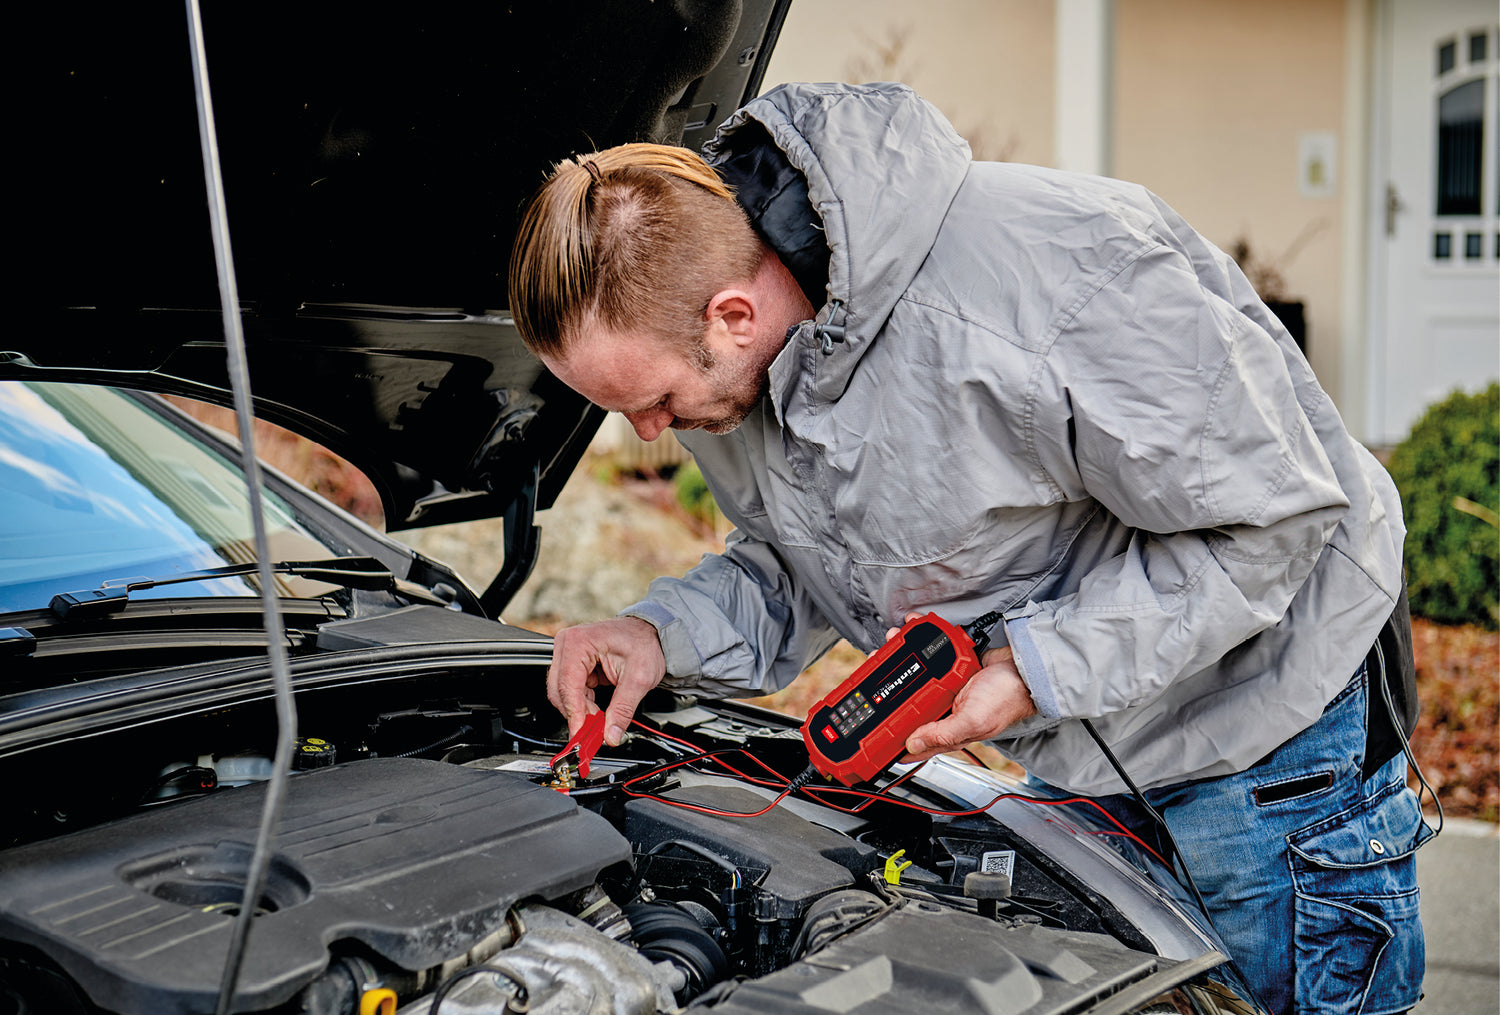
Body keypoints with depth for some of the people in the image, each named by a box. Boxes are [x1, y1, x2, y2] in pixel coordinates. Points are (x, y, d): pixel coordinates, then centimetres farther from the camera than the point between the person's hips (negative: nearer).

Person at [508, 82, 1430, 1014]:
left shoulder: (1048, 283, -36)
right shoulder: (725, 364, -12)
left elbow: (1272, 517, -26)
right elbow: (793, 571, 6)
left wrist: (1041, 667, -29)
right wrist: (664, 632, -14)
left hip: (1267, 720, -7)